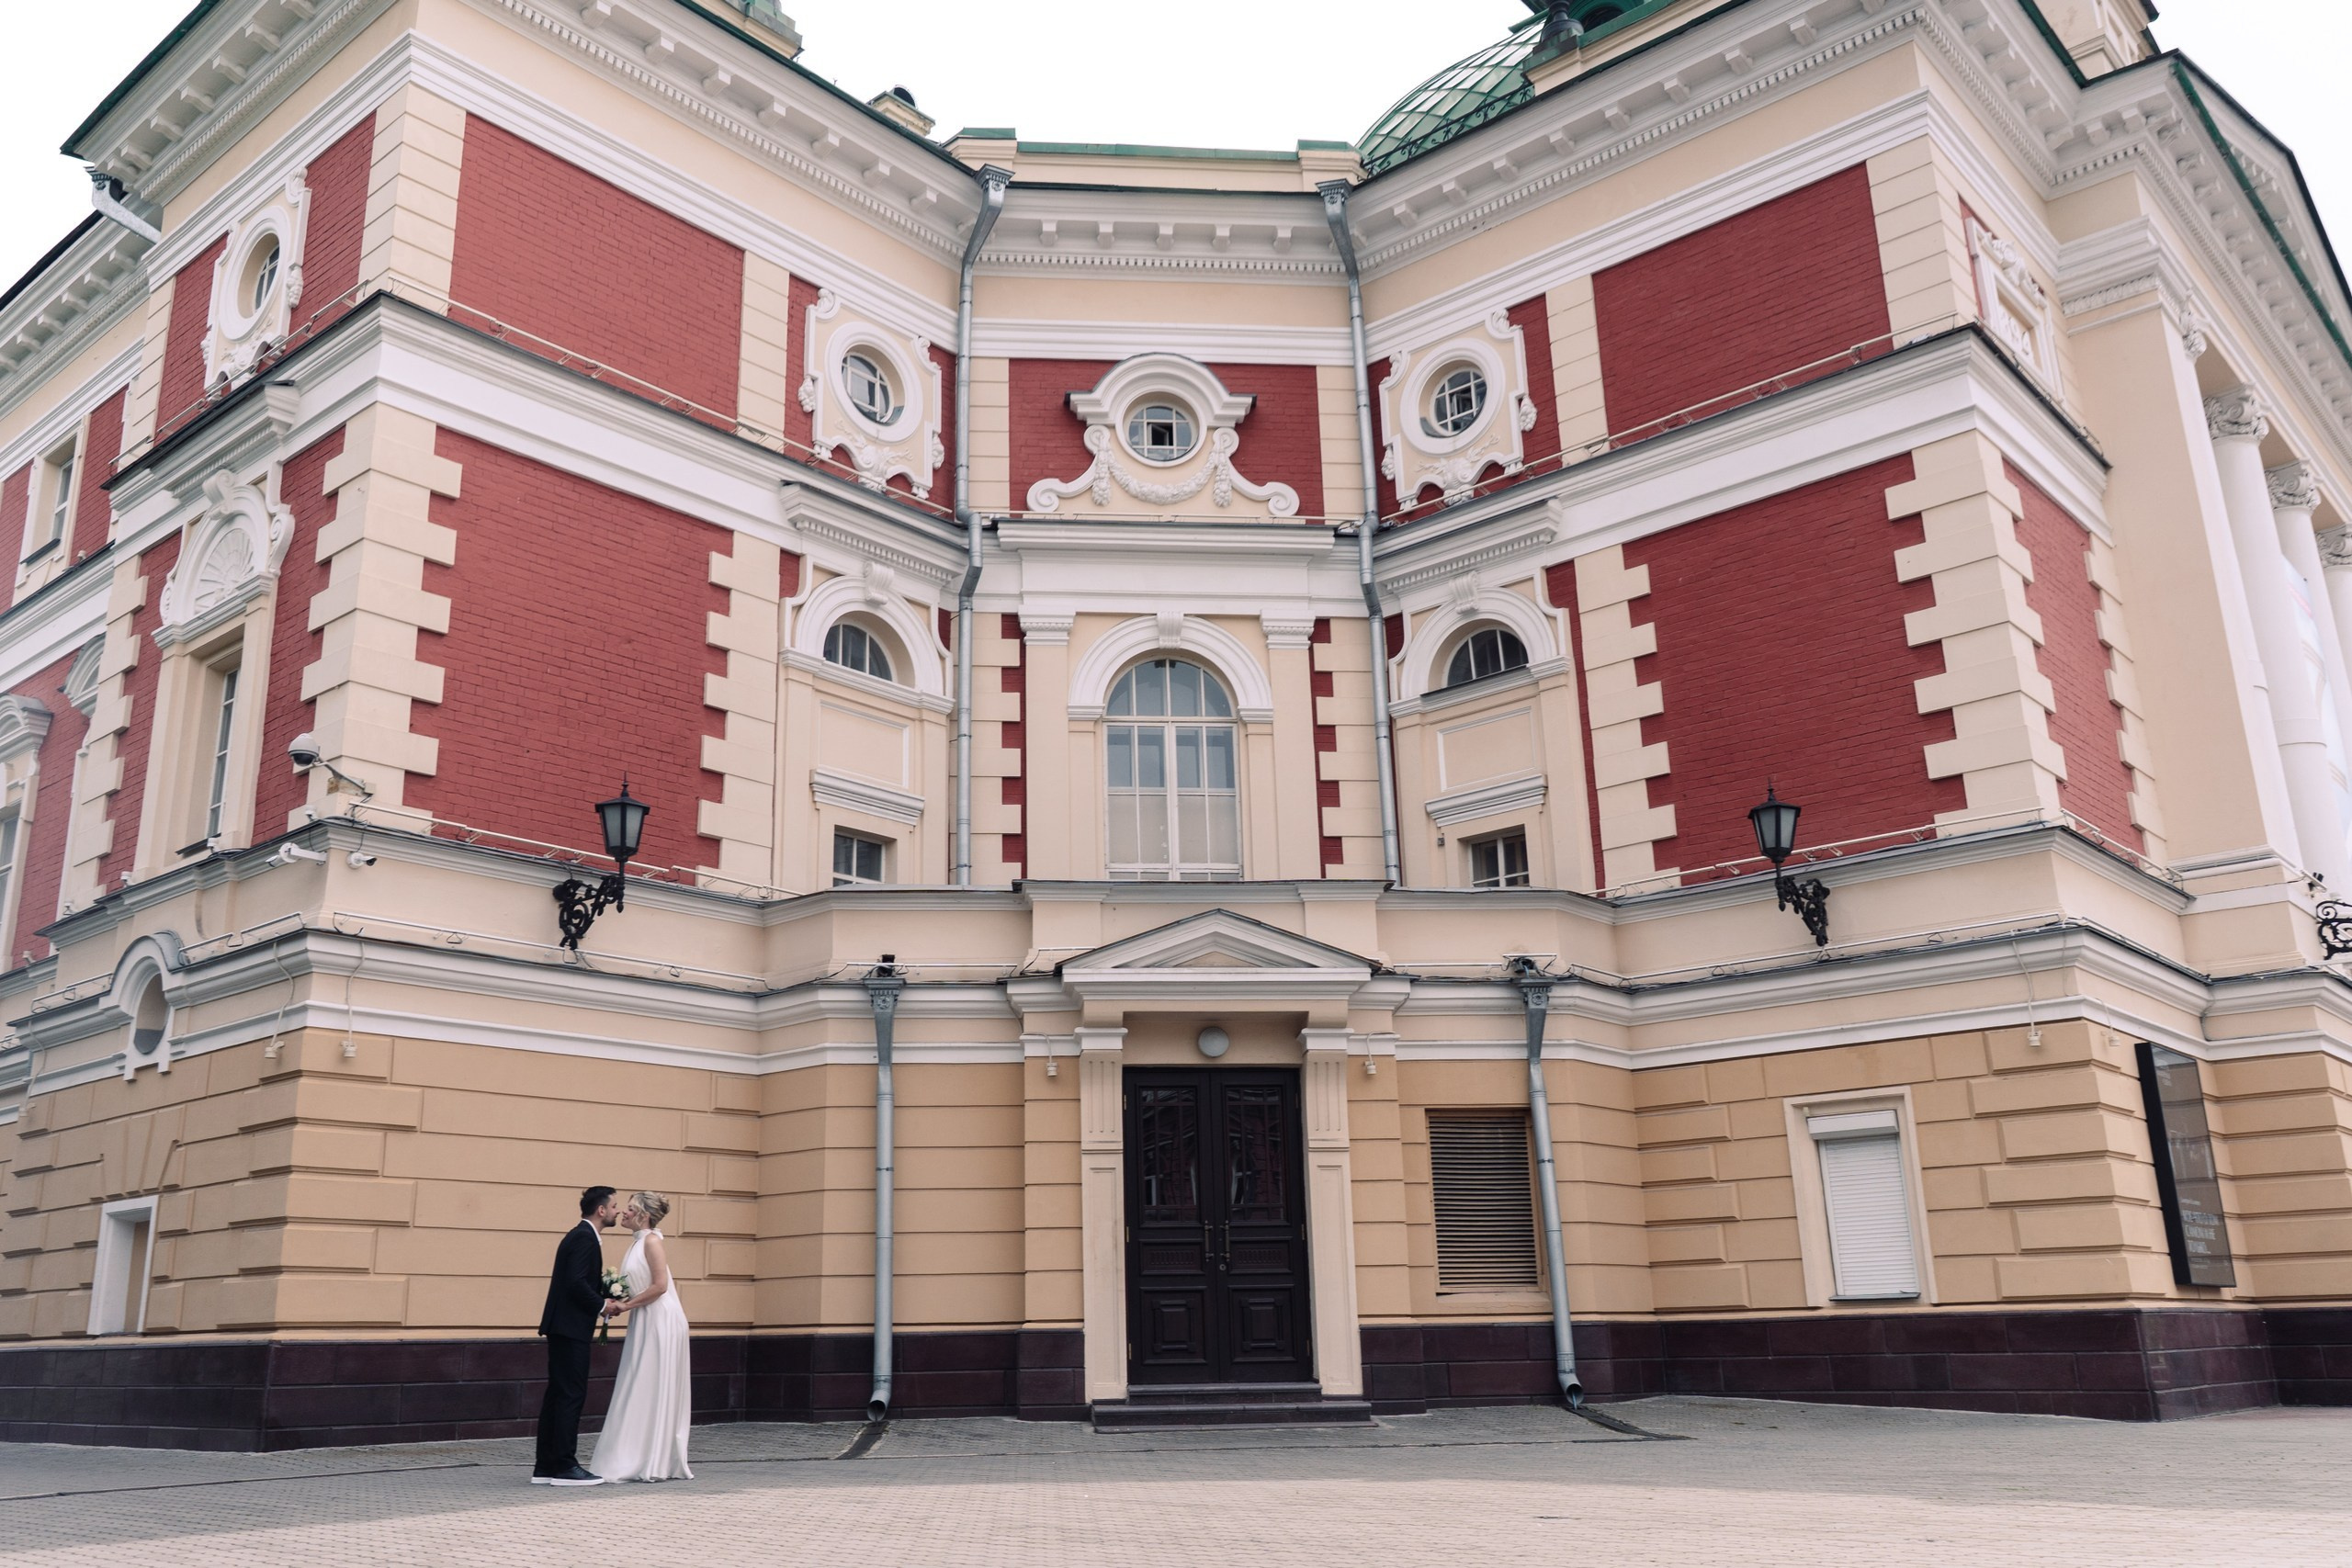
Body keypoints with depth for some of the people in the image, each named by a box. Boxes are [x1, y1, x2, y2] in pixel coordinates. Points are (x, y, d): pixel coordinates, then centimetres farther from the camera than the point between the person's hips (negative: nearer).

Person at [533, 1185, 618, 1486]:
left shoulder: (579, 1235, 18)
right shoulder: (585, 1238, -14)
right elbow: (576, 1282, -23)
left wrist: (605, 1289, 9)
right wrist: (601, 1306, -12)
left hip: (563, 1327, 10)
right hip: (571, 1327, -10)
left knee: (557, 1394, 11)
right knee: (571, 1394, -7)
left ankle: (545, 1467, 15)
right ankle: (565, 1467, -4)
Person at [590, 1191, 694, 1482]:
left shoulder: (652, 1241, -12)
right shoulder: (639, 1243, 16)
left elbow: (660, 1285, -19)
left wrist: (626, 1305, -14)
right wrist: (621, 1303, 5)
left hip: (660, 1323, -9)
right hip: (645, 1324, 9)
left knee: (654, 1391, -5)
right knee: (641, 1393, 10)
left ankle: (657, 1465, 1)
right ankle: (643, 1461, 15)